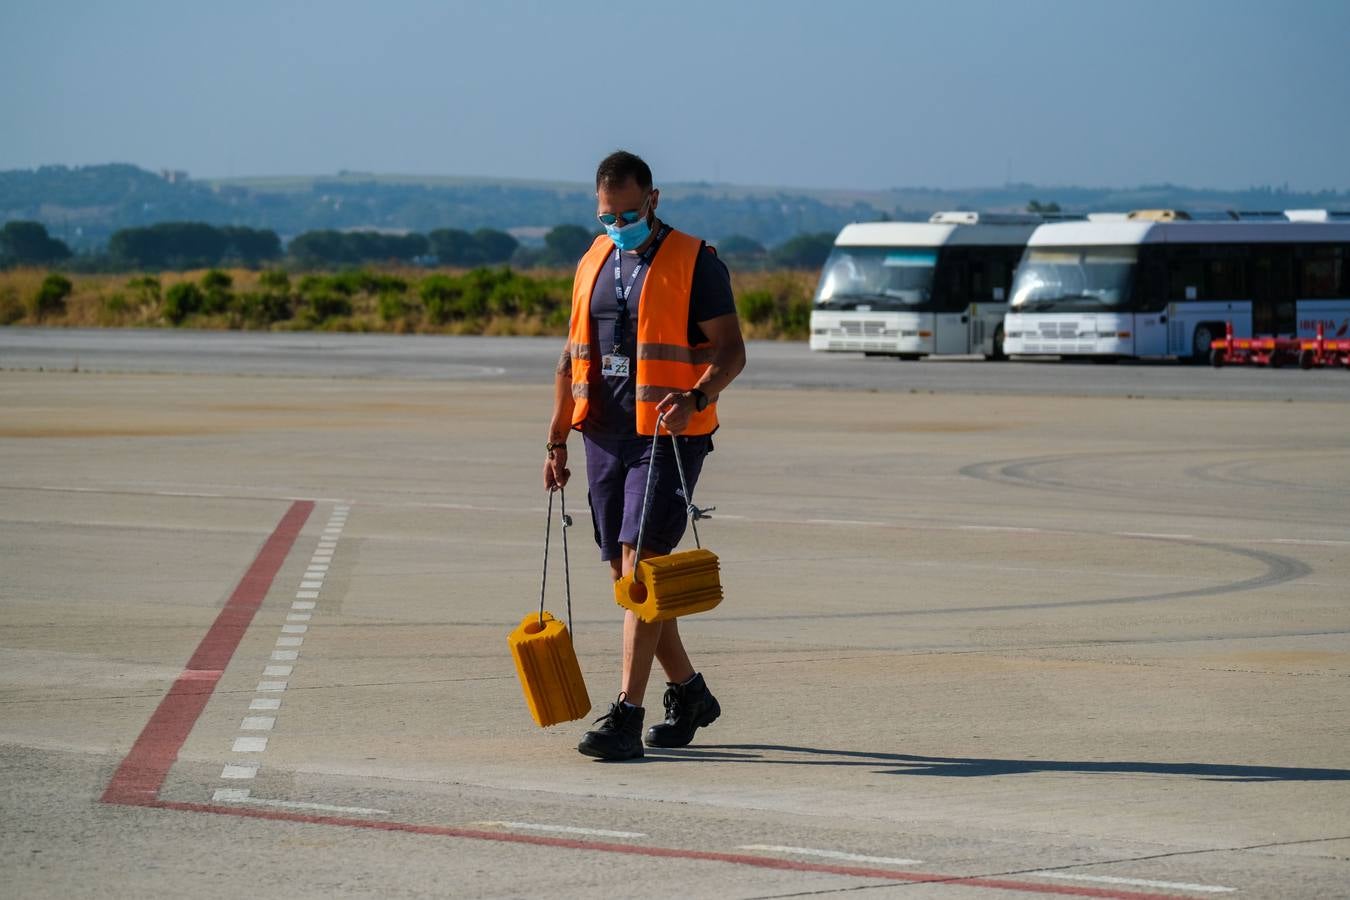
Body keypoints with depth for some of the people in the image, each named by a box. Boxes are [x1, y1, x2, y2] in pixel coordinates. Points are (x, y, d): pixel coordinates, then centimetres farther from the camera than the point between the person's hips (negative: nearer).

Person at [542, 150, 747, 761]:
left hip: (668, 438, -7)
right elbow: (573, 357, 21)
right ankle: (688, 694, 29)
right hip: (605, 437, 7)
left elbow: (731, 350, -8)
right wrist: (556, 440, 17)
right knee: (627, 576, 11)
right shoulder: (593, 264, 14)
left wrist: (695, 397, -26)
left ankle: (626, 718, -19)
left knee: (641, 566, -15)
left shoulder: (694, 263, -5)